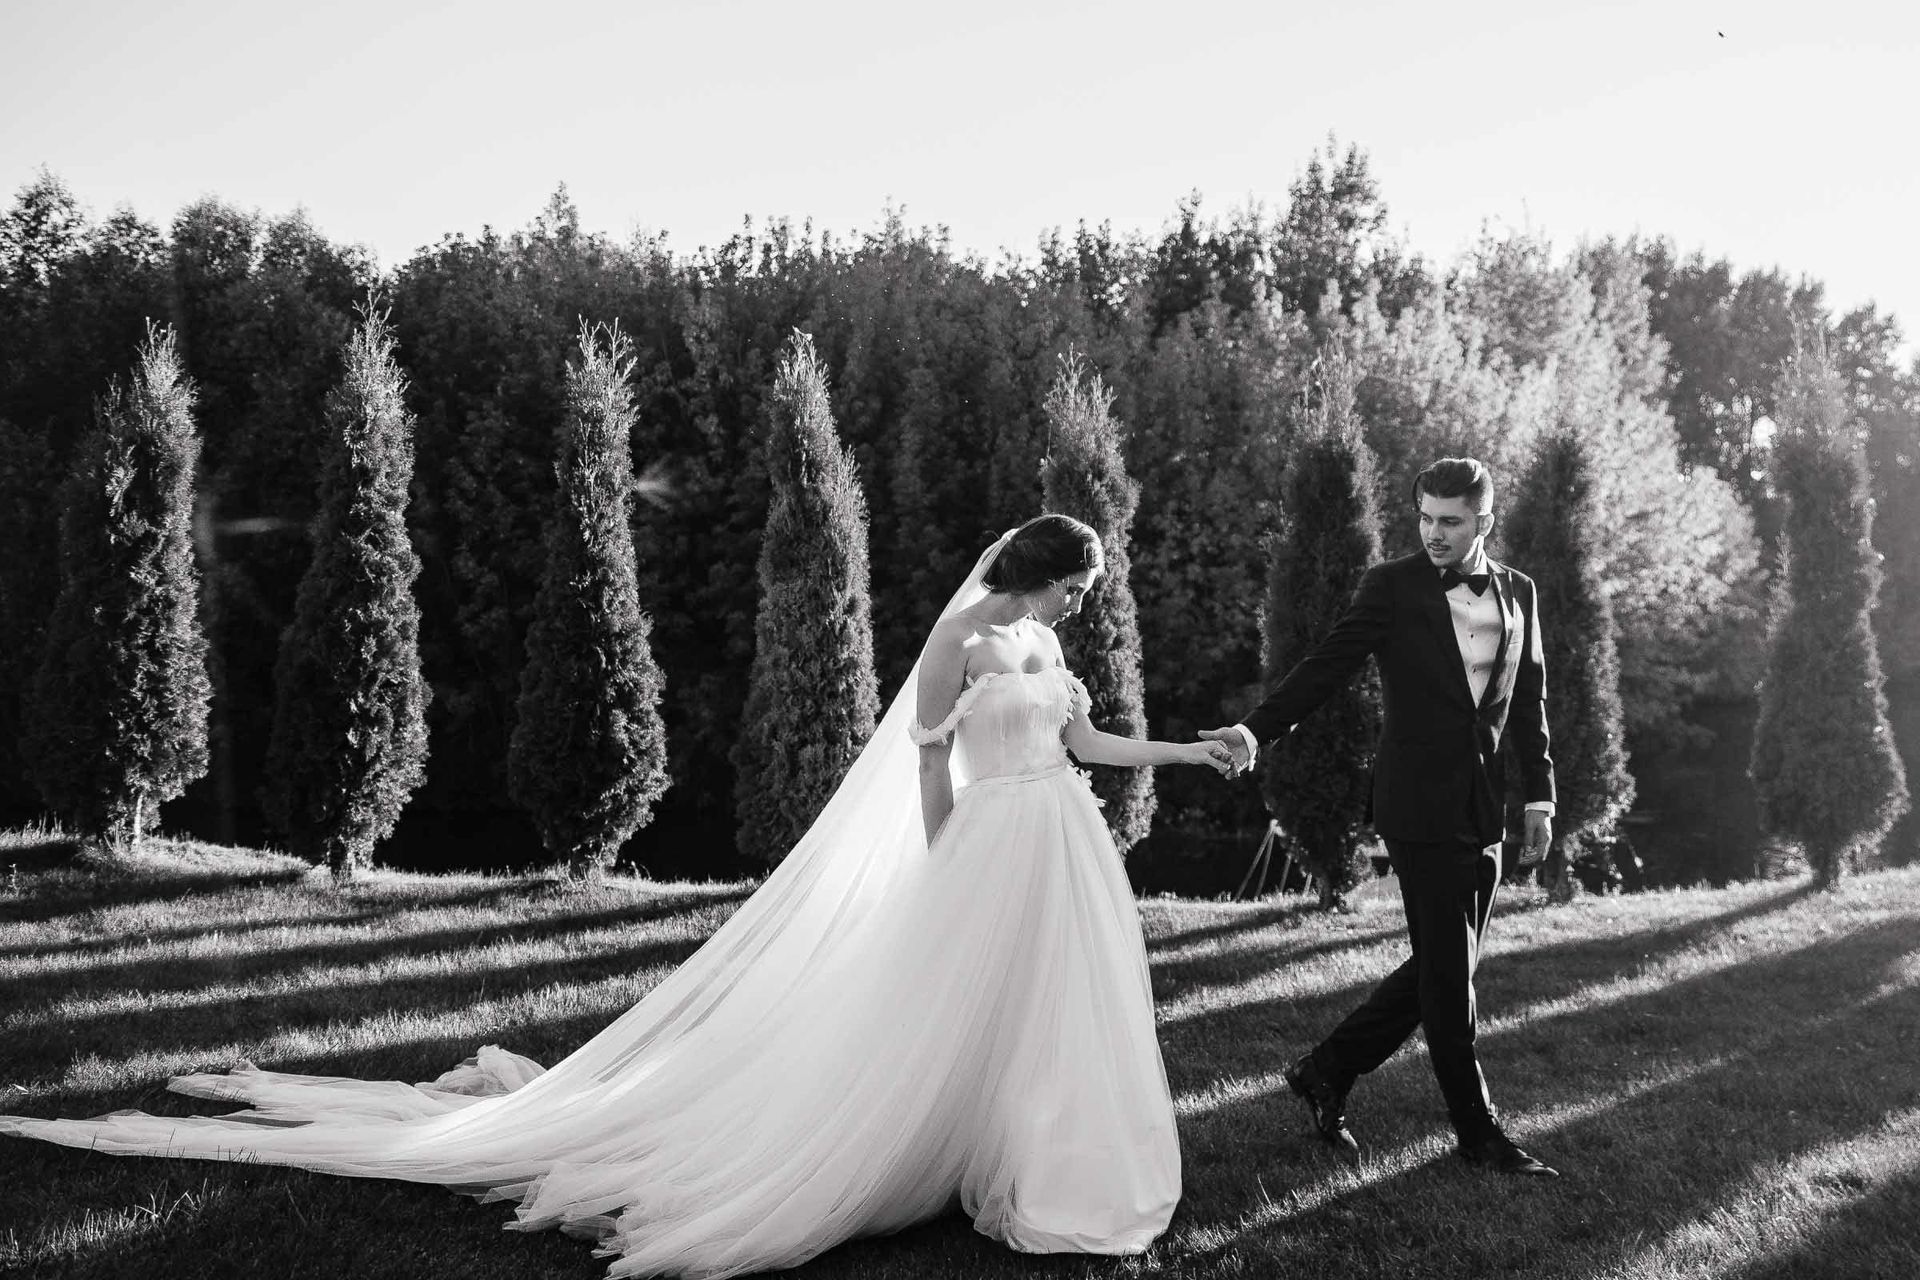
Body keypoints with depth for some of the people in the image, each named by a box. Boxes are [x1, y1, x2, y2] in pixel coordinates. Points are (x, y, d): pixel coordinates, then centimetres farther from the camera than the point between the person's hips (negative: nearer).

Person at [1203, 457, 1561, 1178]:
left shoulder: (1518, 592, 10)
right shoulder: (1392, 586, -5)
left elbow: (1529, 701, 15)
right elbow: (1328, 664, -11)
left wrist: (1539, 796, 12)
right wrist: (1257, 729, -24)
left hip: (1484, 808, 6)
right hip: (1420, 806, -6)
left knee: (1447, 969, 10)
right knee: (1447, 974, 0)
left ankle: (1326, 1072, 23)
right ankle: (1478, 1133, 14)